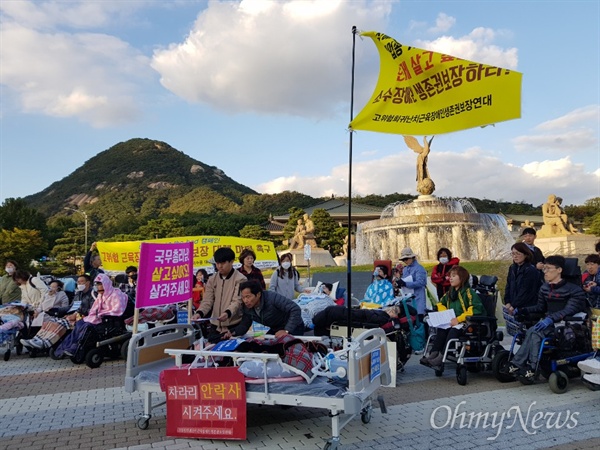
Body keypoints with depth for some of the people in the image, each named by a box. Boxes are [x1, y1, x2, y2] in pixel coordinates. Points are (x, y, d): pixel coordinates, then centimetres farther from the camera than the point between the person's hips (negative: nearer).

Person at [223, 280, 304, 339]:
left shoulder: (272, 297, -33)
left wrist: (287, 331, -40)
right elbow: (244, 325, -1)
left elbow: (295, 309, -35)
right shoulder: (246, 307, -12)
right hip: (275, 330, 7)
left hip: (293, 328, -6)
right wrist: (232, 332, -22)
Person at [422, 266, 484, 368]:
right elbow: (441, 304, 30)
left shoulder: (469, 292, -8)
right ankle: (433, 354, -32)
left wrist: (458, 319, -24)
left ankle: (441, 357, -37)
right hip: (453, 323, 6)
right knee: (441, 329, -24)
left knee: (454, 331, -35)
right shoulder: (450, 293, 16)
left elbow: (476, 309, -21)